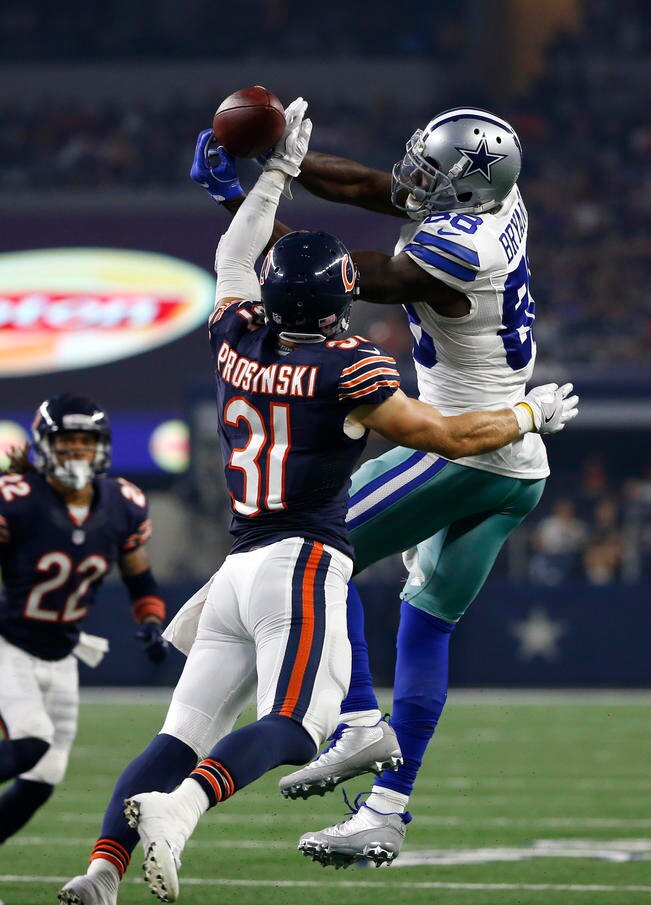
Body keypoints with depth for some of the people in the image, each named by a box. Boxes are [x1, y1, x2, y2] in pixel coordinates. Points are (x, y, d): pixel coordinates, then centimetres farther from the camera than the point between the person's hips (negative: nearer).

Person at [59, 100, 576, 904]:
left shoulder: (237, 345, 11)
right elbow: (450, 438, -2)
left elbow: (231, 259, 33)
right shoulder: (348, 368, -6)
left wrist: (278, 174, 41)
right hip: (303, 565, -6)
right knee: (291, 730, -19)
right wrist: (534, 412, 13)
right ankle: (176, 809, -43)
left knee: (183, 736, 2)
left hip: (239, 568, 7)